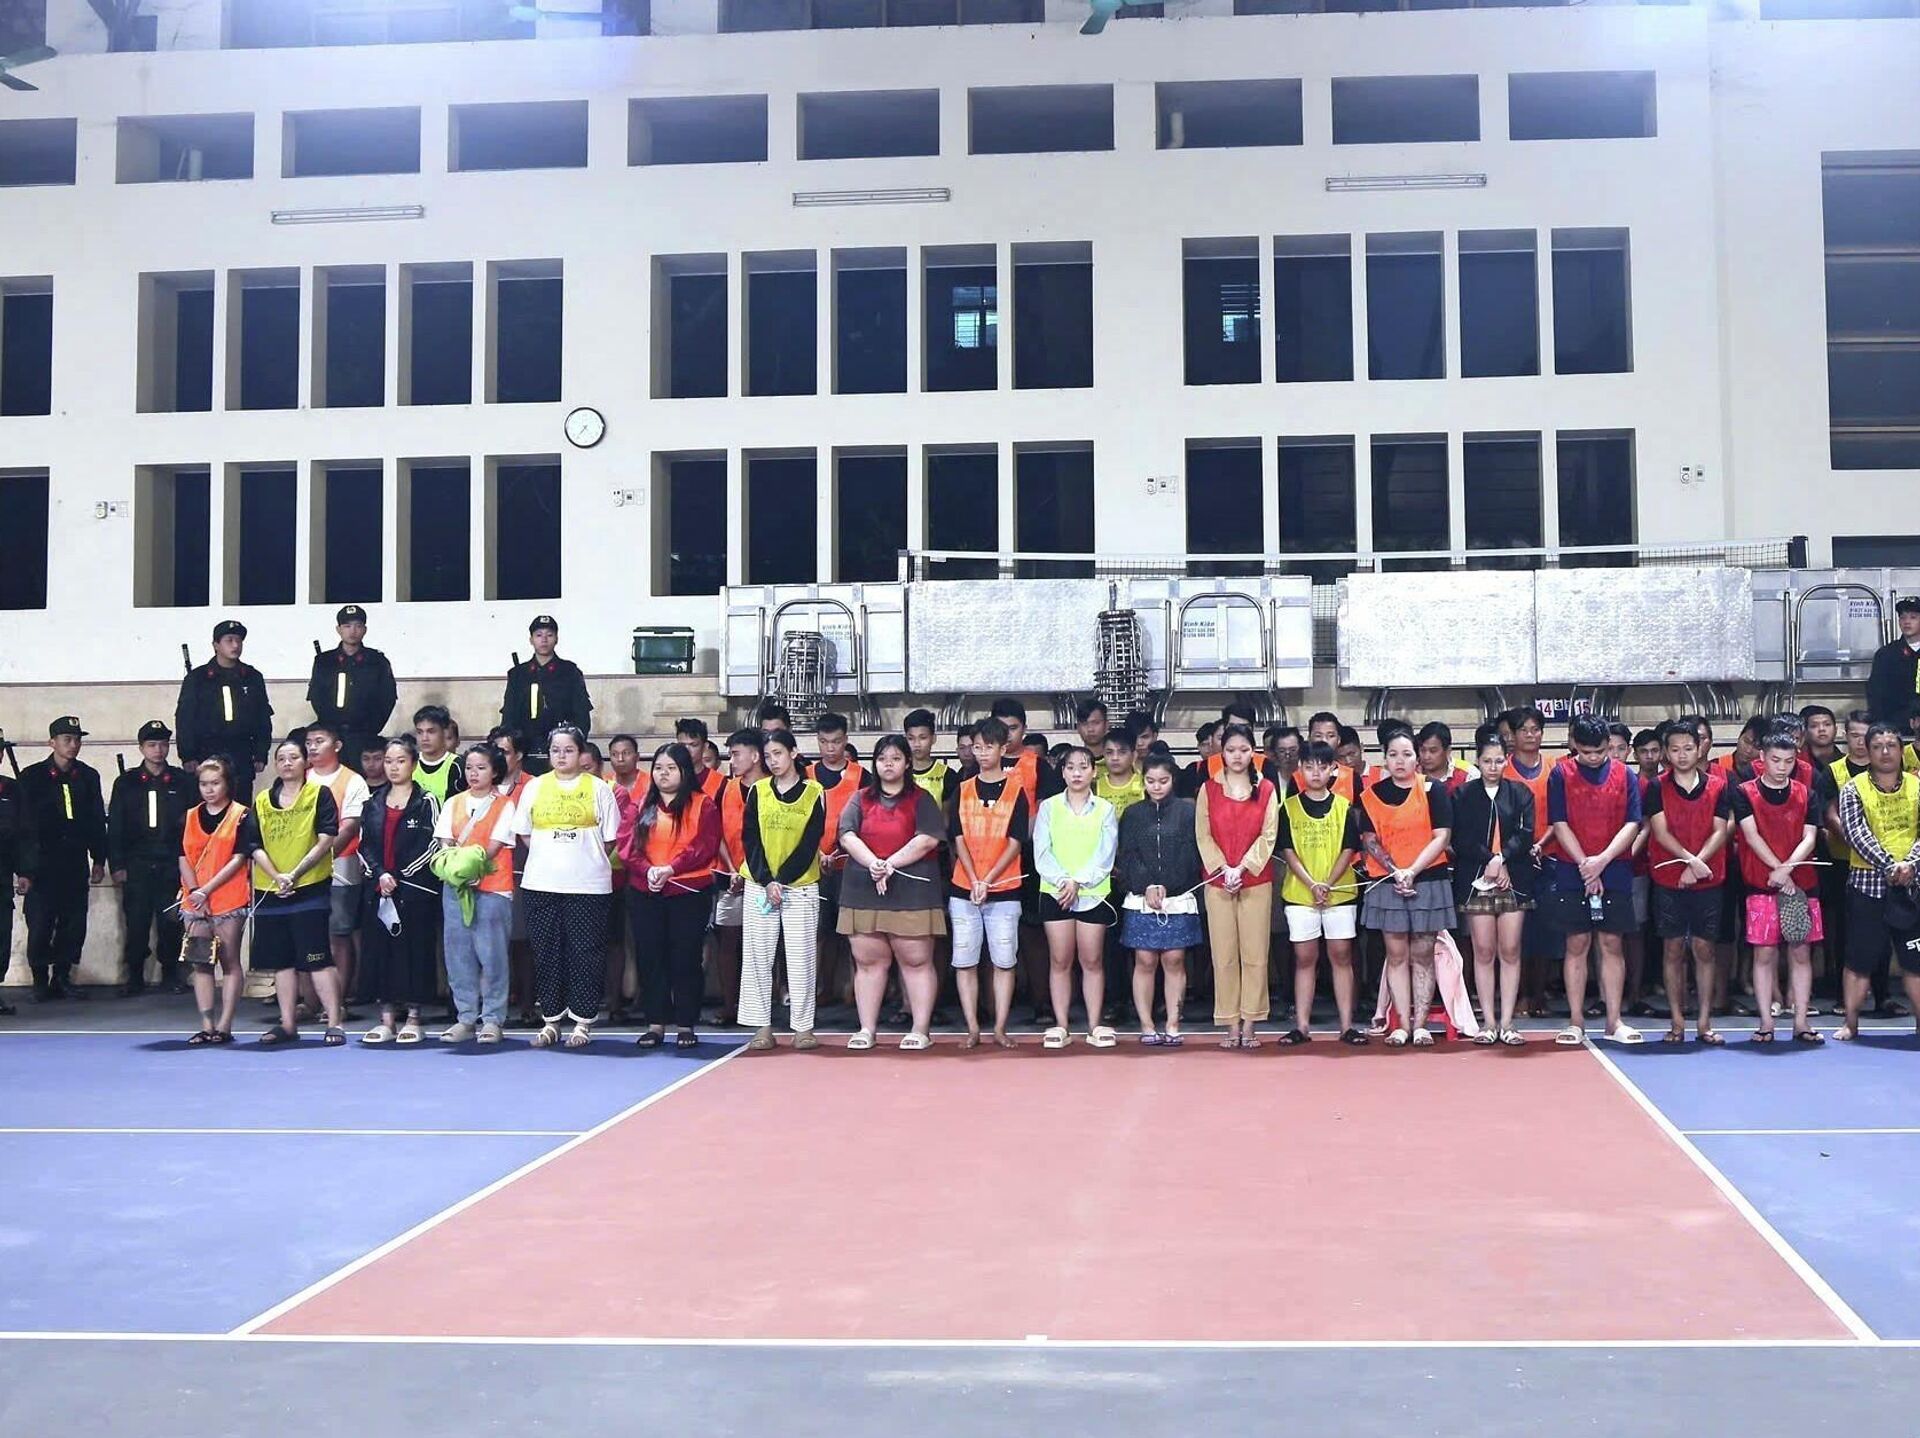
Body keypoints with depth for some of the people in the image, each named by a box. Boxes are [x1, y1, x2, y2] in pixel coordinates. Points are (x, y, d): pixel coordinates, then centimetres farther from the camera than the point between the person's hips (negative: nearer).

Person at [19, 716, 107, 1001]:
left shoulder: (88, 777, 9)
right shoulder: (32, 777, -1)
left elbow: (97, 820, 13)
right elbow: (24, 822, -3)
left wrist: (99, 860, 9)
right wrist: (24, 868, -7)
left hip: (75, 866, 3)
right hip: (42, 865, -3)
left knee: (74, 925, 3)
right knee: (40, 926, -3)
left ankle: (62, 977, 15)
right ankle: (40, 981, 9)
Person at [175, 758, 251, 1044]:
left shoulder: (241, 816, -1)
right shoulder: (187, 818, 12)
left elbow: (238, 859, -7)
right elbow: (183, 859, 9)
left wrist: (206, 890, -13)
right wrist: (195, 891, -7)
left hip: (230, 903, -4)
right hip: (194, 903, 4)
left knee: (229, 962, -1)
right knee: (199, 963, 3)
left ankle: (224, 1026, 1)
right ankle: (206, 1025, 6)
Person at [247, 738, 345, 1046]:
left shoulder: (319, 794, 0)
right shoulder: (262, 801, 11)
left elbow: (326, 840, -8)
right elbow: (254, 846, 4)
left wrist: (295, 874, -16)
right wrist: (276, 876, -12)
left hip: (310, 889, -5)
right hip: (270, 892, 5)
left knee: (317, 959, -7)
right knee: (281, 960, 10)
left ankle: (335, 1022, -2)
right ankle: (288, 1024, 18)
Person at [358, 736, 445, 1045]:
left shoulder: (426, 802, 0)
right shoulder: (373, 802, 12)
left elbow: (430, 845, -7)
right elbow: (365, 844, 8)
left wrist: (399, 876, -12)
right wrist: (380, 874, -8)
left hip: (415, 888, -4)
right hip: (379, 888, 4)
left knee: (415, 948, -2)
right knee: (379, 948, 3)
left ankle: (412, 1018, 5)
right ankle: (386, 1018, 9)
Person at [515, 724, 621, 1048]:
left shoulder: (598, 788, 3)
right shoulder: (535, 786, 10)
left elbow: (610, 838, 5)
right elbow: (523, 833, 13)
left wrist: (588, 862, 2)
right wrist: (549, 858, 6)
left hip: (588, 884, -2)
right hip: (541, 884, 2)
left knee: (585, 953, -1)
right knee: (546, 952, 5)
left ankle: (582, 1022, 7)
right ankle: (550, 1021, 14)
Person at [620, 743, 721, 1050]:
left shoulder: (703, 806, 2)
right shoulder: (639, 807, 12)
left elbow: (705, 846, -9)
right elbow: (627, 845, 2)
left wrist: (671, 868, -20)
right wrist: (647, 869, -16)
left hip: (689, 892, -3)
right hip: (644, 893, 3)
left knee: (686, 958, -1)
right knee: (649, 958, 5)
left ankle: (686, 1025, 7)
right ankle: (655, 1024, 12)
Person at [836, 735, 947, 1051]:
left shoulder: (921, 799, 5)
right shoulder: (861, 800, 13)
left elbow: (929, 838, -9)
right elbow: (847, 835, -1)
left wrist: (891, 863, -16)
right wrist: (872, 863, -17)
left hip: (912, 890, -3)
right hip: (863, 890, 3)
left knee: (916, 960, -2)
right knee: (868, 961, 6)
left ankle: (920, 1030, 3)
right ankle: (866, 1030, 13)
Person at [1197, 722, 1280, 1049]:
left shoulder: (1266, 789, 5)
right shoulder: (1208, 789, 6)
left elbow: (1268, 836, -1)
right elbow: (1203, 836, 1)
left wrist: (1242, 868, -12)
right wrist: (1224, 870, -11)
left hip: (1256, 881, 0)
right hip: (1217, 882, 0)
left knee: (1255, 954, -1)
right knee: (1224, 955, 1)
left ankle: (1249, 1024, 5)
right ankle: (1231, 1025, 6)